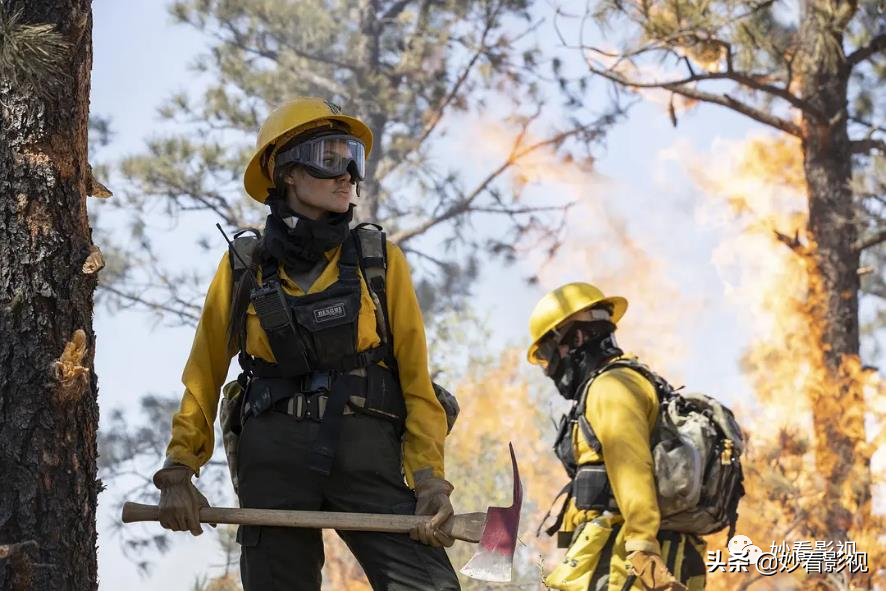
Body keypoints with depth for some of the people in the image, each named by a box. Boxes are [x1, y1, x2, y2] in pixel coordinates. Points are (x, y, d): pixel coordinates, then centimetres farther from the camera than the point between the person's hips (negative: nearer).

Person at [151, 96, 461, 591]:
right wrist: (179, 471, 2)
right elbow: (204, 378, 13)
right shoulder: (244, 270, 9)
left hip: (367, 456, -1)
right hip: (275, 458, 1)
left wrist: (431, 479, -7)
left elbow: (416, 376, 4)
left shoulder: (380, 262, 7)